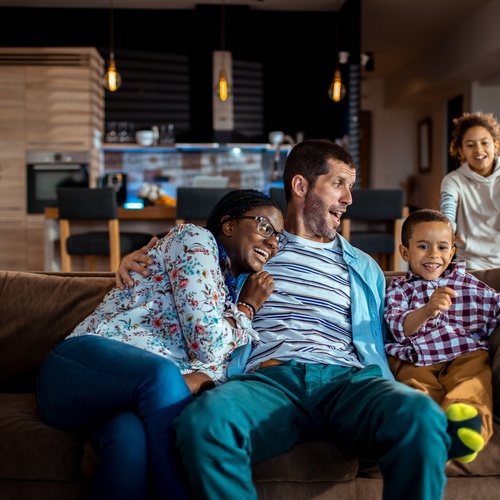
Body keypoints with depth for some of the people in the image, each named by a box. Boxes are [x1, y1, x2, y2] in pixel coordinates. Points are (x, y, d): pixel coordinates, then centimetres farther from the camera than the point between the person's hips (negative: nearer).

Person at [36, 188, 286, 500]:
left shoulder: (233, 288, 22)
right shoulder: (195, 240, 0)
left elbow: (227, 362, 5)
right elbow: (208, 345, -10)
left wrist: (197, 380, -16)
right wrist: (247, 307, 6)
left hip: (149, 392, 5)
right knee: (163, 375, -38)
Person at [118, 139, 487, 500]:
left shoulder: (364, 268, 29)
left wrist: (392, 400, 6)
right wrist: (142, 255, 13)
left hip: (348, 379, 2)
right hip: (267, 378, -1)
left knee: (423, 415, -34)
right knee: (203, 418, -37)